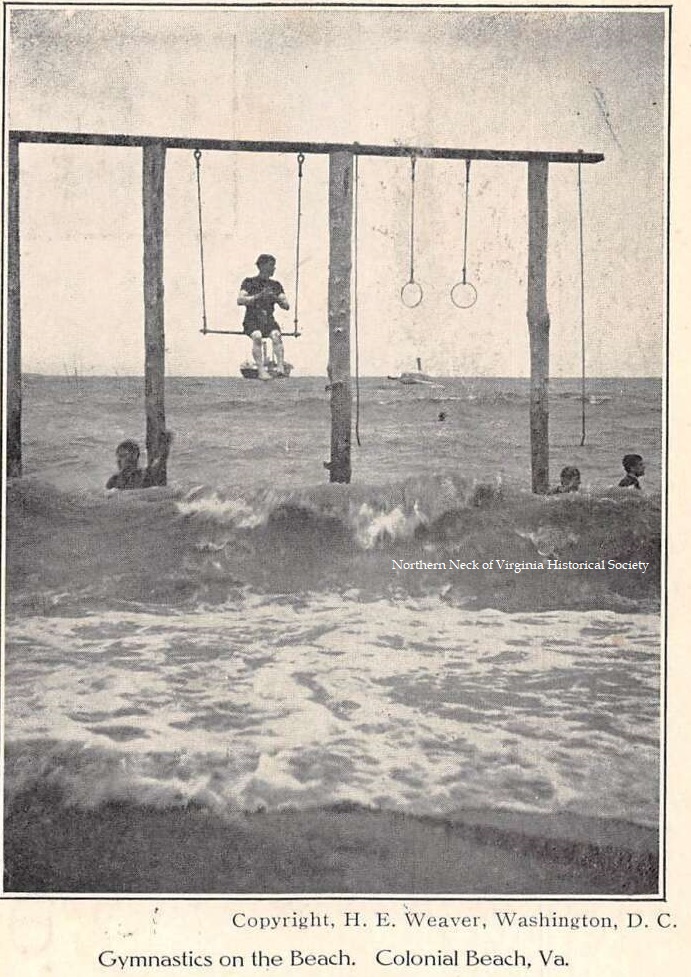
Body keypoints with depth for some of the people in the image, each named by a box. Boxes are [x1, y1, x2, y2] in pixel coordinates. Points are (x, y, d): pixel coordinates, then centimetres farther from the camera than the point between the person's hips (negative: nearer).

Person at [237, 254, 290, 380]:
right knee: (257, 336, -33)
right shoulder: (249, 282, 7)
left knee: (276, 335, -30)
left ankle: (280, 367, -41)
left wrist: (277, 299, -13)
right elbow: (240, 300, -8)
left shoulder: (276, 285, 16)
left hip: (269, 320, 2)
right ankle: (261, 370, -39)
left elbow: (286, 306, 8)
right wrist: (258, 297, -19)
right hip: (252, 321, -2)